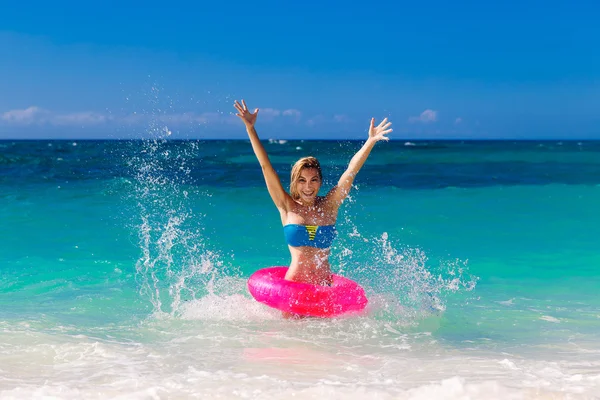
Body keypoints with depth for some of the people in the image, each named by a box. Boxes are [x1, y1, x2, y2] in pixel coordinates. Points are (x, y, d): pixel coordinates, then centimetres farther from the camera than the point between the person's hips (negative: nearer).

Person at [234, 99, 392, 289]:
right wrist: (250, 128, -4)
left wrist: (371, 141, -10)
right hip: (292, 284, -1)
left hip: (325, 286, 1)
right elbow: (266, 166, 0)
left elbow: (352, 170, -1)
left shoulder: (329, 206, 5)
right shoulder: (287, 207, 3)